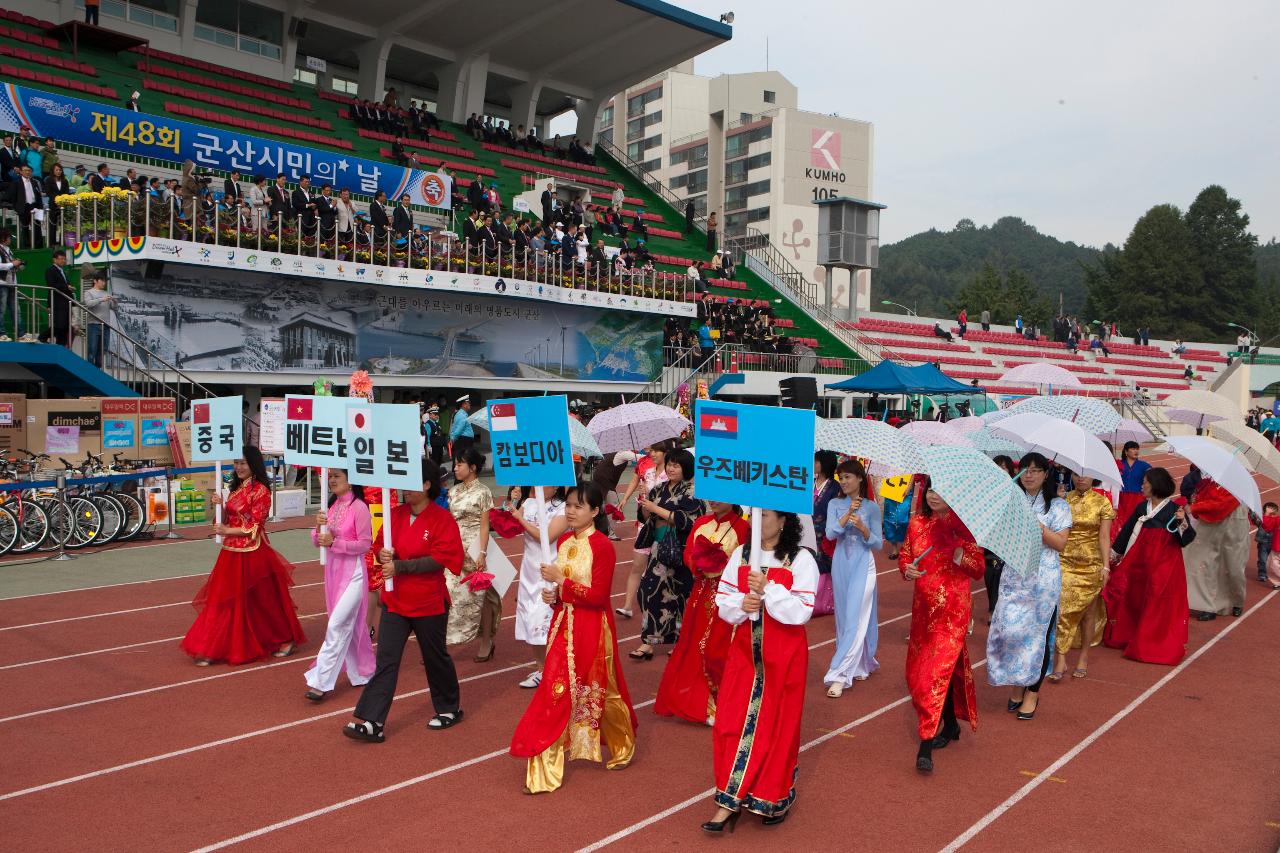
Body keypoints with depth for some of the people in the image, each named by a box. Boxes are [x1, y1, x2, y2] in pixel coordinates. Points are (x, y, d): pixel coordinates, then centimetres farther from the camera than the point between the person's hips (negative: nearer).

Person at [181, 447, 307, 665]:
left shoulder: (260, 490, -11)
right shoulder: (236, 488, 13)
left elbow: (255, 527, -15)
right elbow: (228, 521, 13)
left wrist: (228, 531, -16)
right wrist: (220, 506, -4)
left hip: (252, 553, -7)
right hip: (231, 552, 7)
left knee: (263, 600, 3)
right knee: (221, 599, 7)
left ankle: (286, 639, 19)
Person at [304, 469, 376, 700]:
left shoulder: (359, 507, -12)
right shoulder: (331, 506, 9)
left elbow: (365, 544, -13)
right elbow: (317, 542, 8)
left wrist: (334, 542, -22)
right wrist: (319, 527, -12)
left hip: (352, 573, -8)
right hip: (332, 571, 8)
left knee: (337, 625, -10)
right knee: (349, 625, 15)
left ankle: (321, 682, -7)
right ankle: (361, 674, 28)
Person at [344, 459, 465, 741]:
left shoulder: (442, 519, -11)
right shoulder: (396, 514, 4)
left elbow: (439, 560, -18)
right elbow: (383, 545, 11)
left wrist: (399, 566, -23)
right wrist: (383, 554, -13)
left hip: (429, 602, -4)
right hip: (395, 600, 4)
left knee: (435, 657, 12)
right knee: (386, 659, -1)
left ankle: (450, 709, 32)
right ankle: (370, 722, -1)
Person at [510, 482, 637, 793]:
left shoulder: (602, 546, -16)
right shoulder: (564, 541, 6)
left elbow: (598, 596, -20)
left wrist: (562, 581, -20)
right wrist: (551, 595, -3)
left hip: (592, 630, -6)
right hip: (563, 625, 6)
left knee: (598, 691, 11)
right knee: (556, 692, 6)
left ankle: (622, 747, 38)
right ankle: (544, 771, 16)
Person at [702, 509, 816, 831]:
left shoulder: (801, 560, -10)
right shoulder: (741, 554, 4)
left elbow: (801, 611, -16)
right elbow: (722, 599, 4)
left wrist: (768, 589, -26)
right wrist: (741, 604, -17)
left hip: (783, 654, -4)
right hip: (744, 648, 4)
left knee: (778, 723, 8)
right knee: (732, 720, 2)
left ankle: (776, 796, 27)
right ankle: (730, 799, 12)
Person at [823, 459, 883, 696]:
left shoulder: (872, 507, -1)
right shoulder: (835, 504, 4)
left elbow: (878, 544, -1)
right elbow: (830, 534, -10)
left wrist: (863, 528, -18)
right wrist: (848, 513, -18)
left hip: (863, 565, -3)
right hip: (841, 565, 3)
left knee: (856, 619, -9)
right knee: (844, 617, 9)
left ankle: (839, 675, -10)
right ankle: (859, 666, 26)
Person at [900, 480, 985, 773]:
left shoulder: (963, 526, -6)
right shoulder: (916, 523, 5)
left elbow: (979, 569, -3)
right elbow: (904, 554, 12)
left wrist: (962, 558, -22)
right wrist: (906, 568, -9)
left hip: (953, 608, -5)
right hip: (923, 605, 5)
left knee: (937, 669, -11)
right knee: (917, 670, 12)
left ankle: (926, 744, -9)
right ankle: (951, 725, 34)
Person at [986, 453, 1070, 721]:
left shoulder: (1057, 506, 1)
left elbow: (1060, 543, -8)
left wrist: (1036, 523, -18)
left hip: (1043, 580, -3)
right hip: (1013, 578, 3)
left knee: (1038, 633, 1)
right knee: (1009, 629, 0)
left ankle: (1032, 692, 15)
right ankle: (1017, 686, 19)